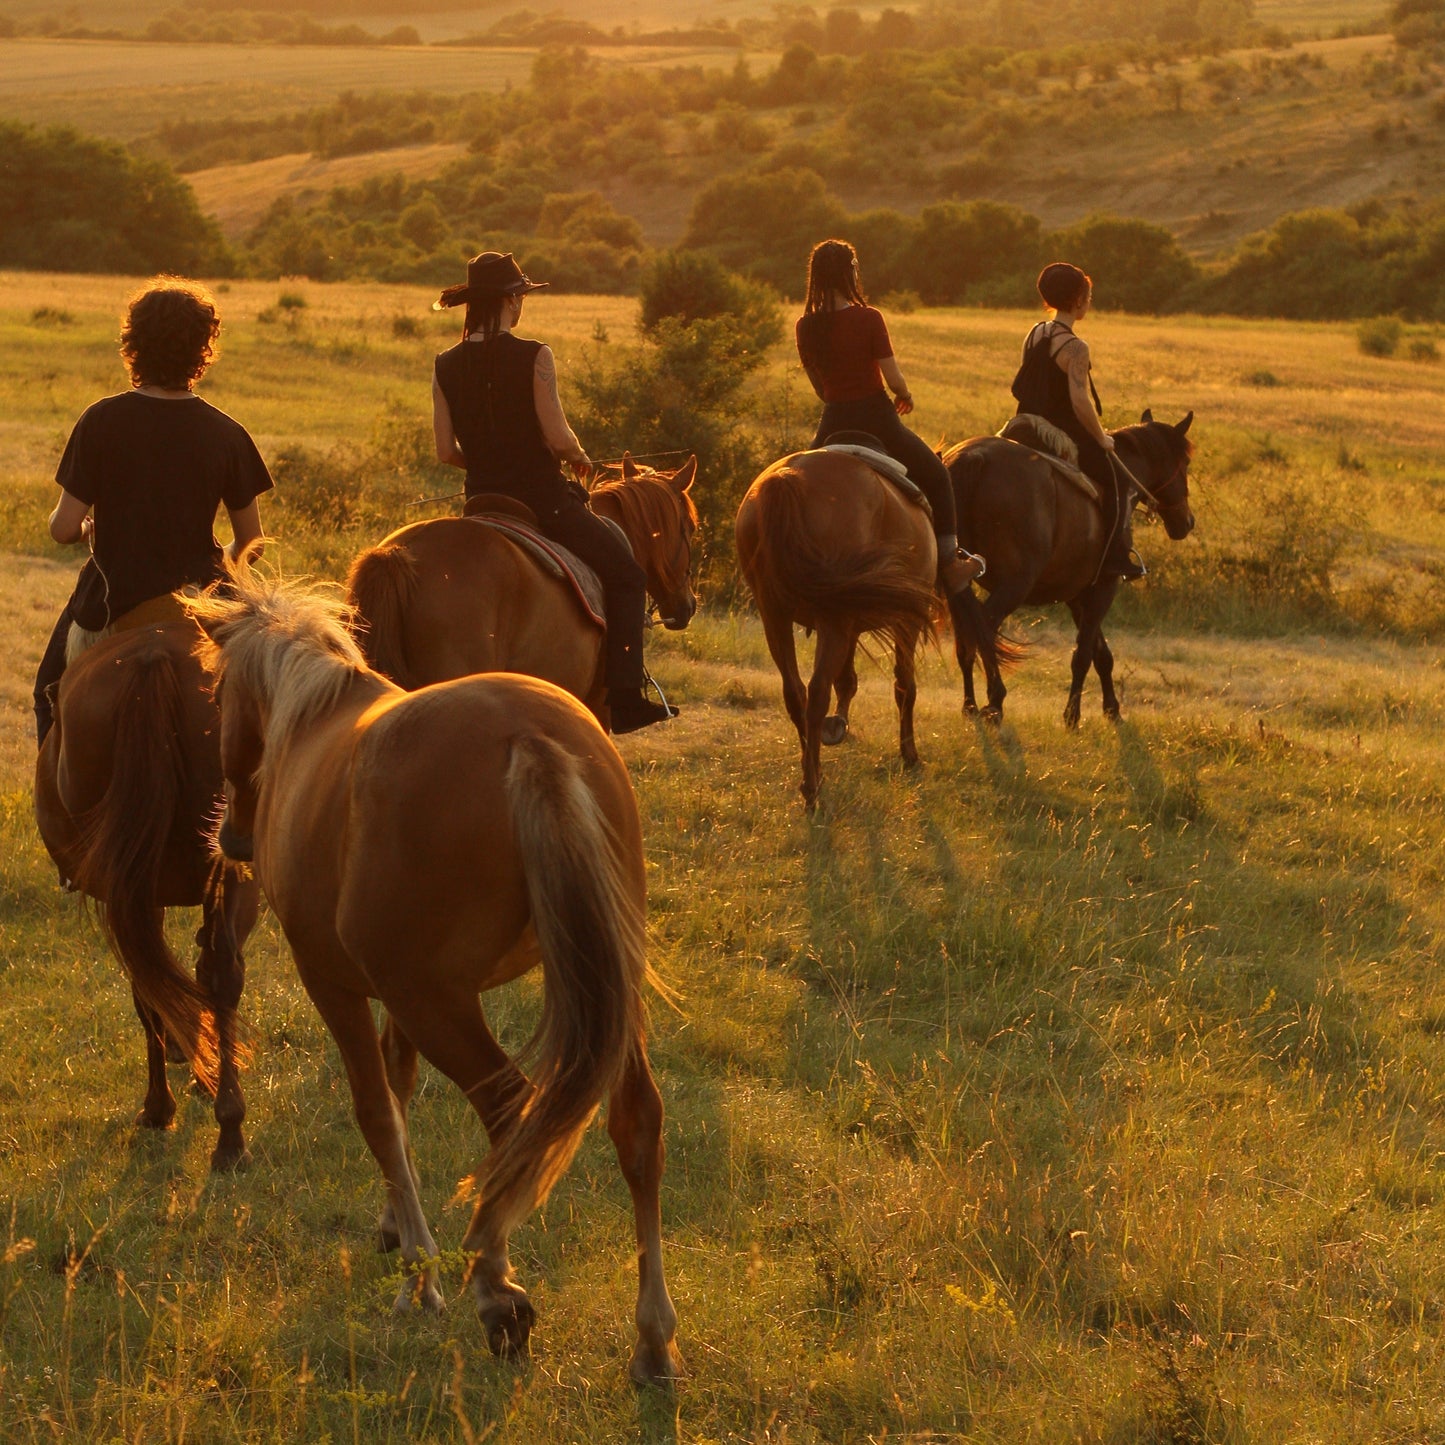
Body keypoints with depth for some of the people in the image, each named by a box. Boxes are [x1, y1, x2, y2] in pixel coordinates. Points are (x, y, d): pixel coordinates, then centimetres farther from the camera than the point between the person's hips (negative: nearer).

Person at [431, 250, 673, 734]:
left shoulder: (446, 367, 0)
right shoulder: (533, 357, -14)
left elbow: (446, 452, 2)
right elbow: (558, 439, -18)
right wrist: (580, 458, 4)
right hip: (543, 500, -5)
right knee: (626, 575, 10)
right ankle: (626, 696, 2)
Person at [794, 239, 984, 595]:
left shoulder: (805, 328, -2)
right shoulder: (869, 319, -15)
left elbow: (820, 388, 9)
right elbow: (893, 379, -13)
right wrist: (905, 397, 8)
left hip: (834, 424, 3)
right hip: (877, 422, -3)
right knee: (937, 477, 18)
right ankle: (950, 566, 18)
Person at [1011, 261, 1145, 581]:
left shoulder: (1034, 335, 4)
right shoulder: (1075, 348, -21)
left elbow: (1020, 389, 12)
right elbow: (1081, 402, -28)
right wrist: (1102, 439, -14)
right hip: (1067, 438, -8)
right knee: (1117, 479, 9)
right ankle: (1117, 557, 5)